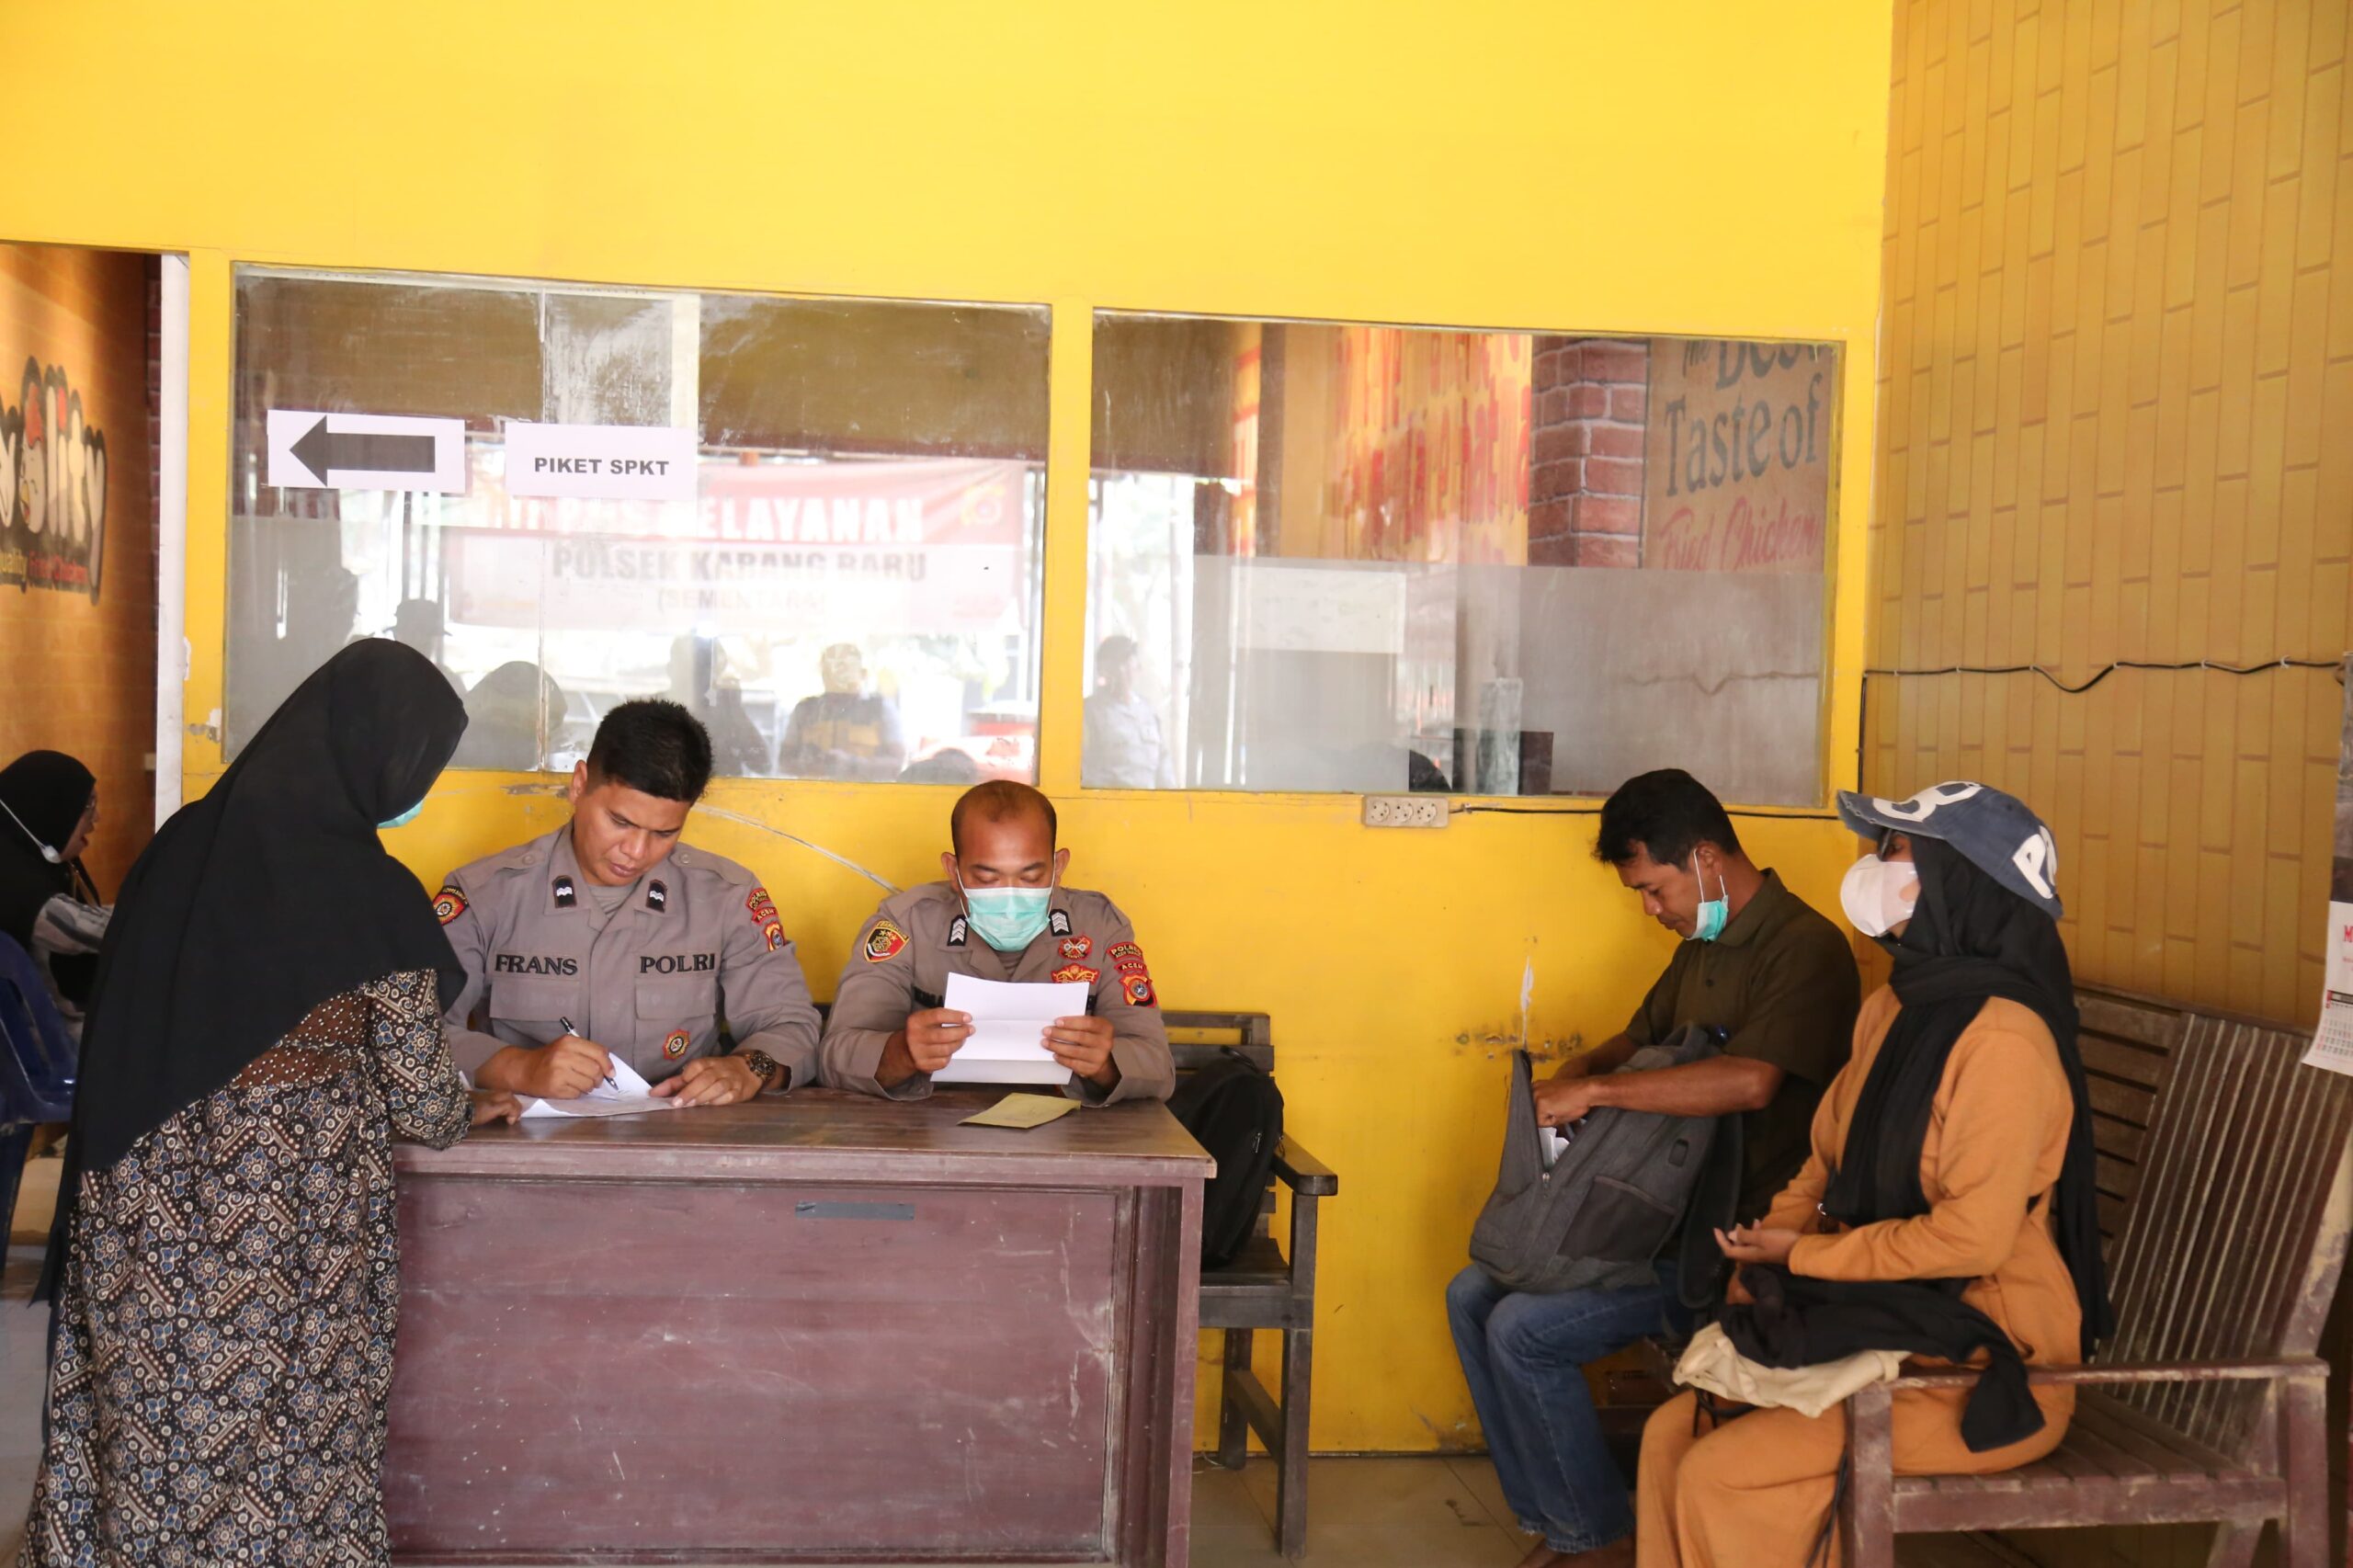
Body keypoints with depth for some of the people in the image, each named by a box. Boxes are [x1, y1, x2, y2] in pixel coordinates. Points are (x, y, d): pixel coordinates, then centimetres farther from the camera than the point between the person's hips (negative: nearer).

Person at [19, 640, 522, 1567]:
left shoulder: (183, 845, -1)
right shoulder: (372, 899, -15)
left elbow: (122, 1017, 8)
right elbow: (418, 1099, -8)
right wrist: (468, 1112, 13)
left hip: (142, 1206, 5)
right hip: (291, 1221, -5)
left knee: (146, 1426, 15)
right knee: (284, 1435, 10)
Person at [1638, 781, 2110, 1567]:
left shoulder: (2002, 1037, -20)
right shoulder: (1894, 1006, 8)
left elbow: (1973, 1235, -24)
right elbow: (1827, 1164, 14)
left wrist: (1804, 1257, -14)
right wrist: (1762, 1256, -2)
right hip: (1889, 1321, 8)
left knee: (1720, 1476, -18)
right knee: (1672, 1434, -3)